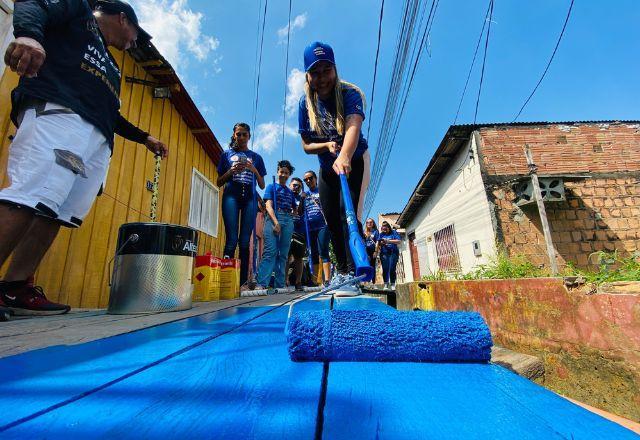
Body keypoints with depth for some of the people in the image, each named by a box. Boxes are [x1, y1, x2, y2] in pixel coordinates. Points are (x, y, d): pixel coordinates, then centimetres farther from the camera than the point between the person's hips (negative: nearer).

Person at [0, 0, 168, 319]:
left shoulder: (111, 66, 39)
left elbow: (110, 113, 38)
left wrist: (145, 138, 40)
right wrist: (29, 35, -23)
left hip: (98, 142, 7)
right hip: (57, 114, -7)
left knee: (56, 211, -5)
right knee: (31, 196, -22)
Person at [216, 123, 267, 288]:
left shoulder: (256, 157, 18)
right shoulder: (227, 154, 17)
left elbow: (262, 186, 15)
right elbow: (219, 183, 14)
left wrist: (254, 170, -3)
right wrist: (231, 171, -3)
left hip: (249, 199, 1)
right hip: (231, 197, -1)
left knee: (245, 241, -4)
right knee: (231, 240, -12)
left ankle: (243, 282, -3)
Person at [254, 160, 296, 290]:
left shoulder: (290, 192, 24)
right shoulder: (271, 187, 11)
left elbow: (295, 210, 26)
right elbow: (268, 206, -3)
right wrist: (276, 222, -16)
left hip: (288, 221, 5)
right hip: (273, 219, -5)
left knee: (283, 254, 1)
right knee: (270, 251, -18)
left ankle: (279, 285, 3)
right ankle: (261, 283, -21)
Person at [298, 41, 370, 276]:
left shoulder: (350, 94, -21)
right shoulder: (306, 103, -8)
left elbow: (353, 126, -42)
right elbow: (306, 145, -5)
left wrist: (344, 156, -62)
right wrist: (327, 145, -26)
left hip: (355, 162, -4)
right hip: (327, 168, 5)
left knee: (349, 214, -21)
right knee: (332, 221, 6)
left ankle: (354, 271, -14)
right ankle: (341, 270, 23)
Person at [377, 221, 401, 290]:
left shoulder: (394, 232, 9)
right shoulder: (381, 234, 16)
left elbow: (398, 241, -3)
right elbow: (378, 243, 10)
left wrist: (388, 241, -12)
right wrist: (381, 243, -13)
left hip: (393, 253, -2)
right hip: (384, 253, 2)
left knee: (392, 269, -9)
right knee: (385, 269, -5)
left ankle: (392, 284, 1)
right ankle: (386, 284, 0)